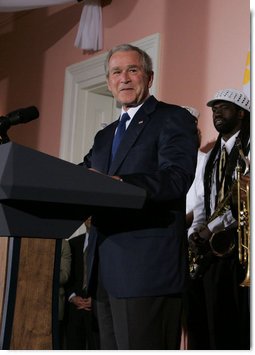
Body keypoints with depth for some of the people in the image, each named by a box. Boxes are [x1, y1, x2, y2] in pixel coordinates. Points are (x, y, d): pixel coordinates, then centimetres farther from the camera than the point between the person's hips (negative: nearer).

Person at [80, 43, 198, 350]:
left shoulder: (173, 119, 0)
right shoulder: (104, 136, 25)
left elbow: (176, 178, -15)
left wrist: (118, 184, -31)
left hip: (148, 267, -7)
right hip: (106, 272, 8)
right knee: (111, 348, 11)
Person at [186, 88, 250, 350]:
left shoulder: (249, 148, -2)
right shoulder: (212, 156, 23)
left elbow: (247, 197, -13)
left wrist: (212, 228, -14)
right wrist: (195, 231, 2)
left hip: (238, 242, -7)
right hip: (209, 249, 7)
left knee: (234, 330, -9)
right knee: (203, 326, 6)